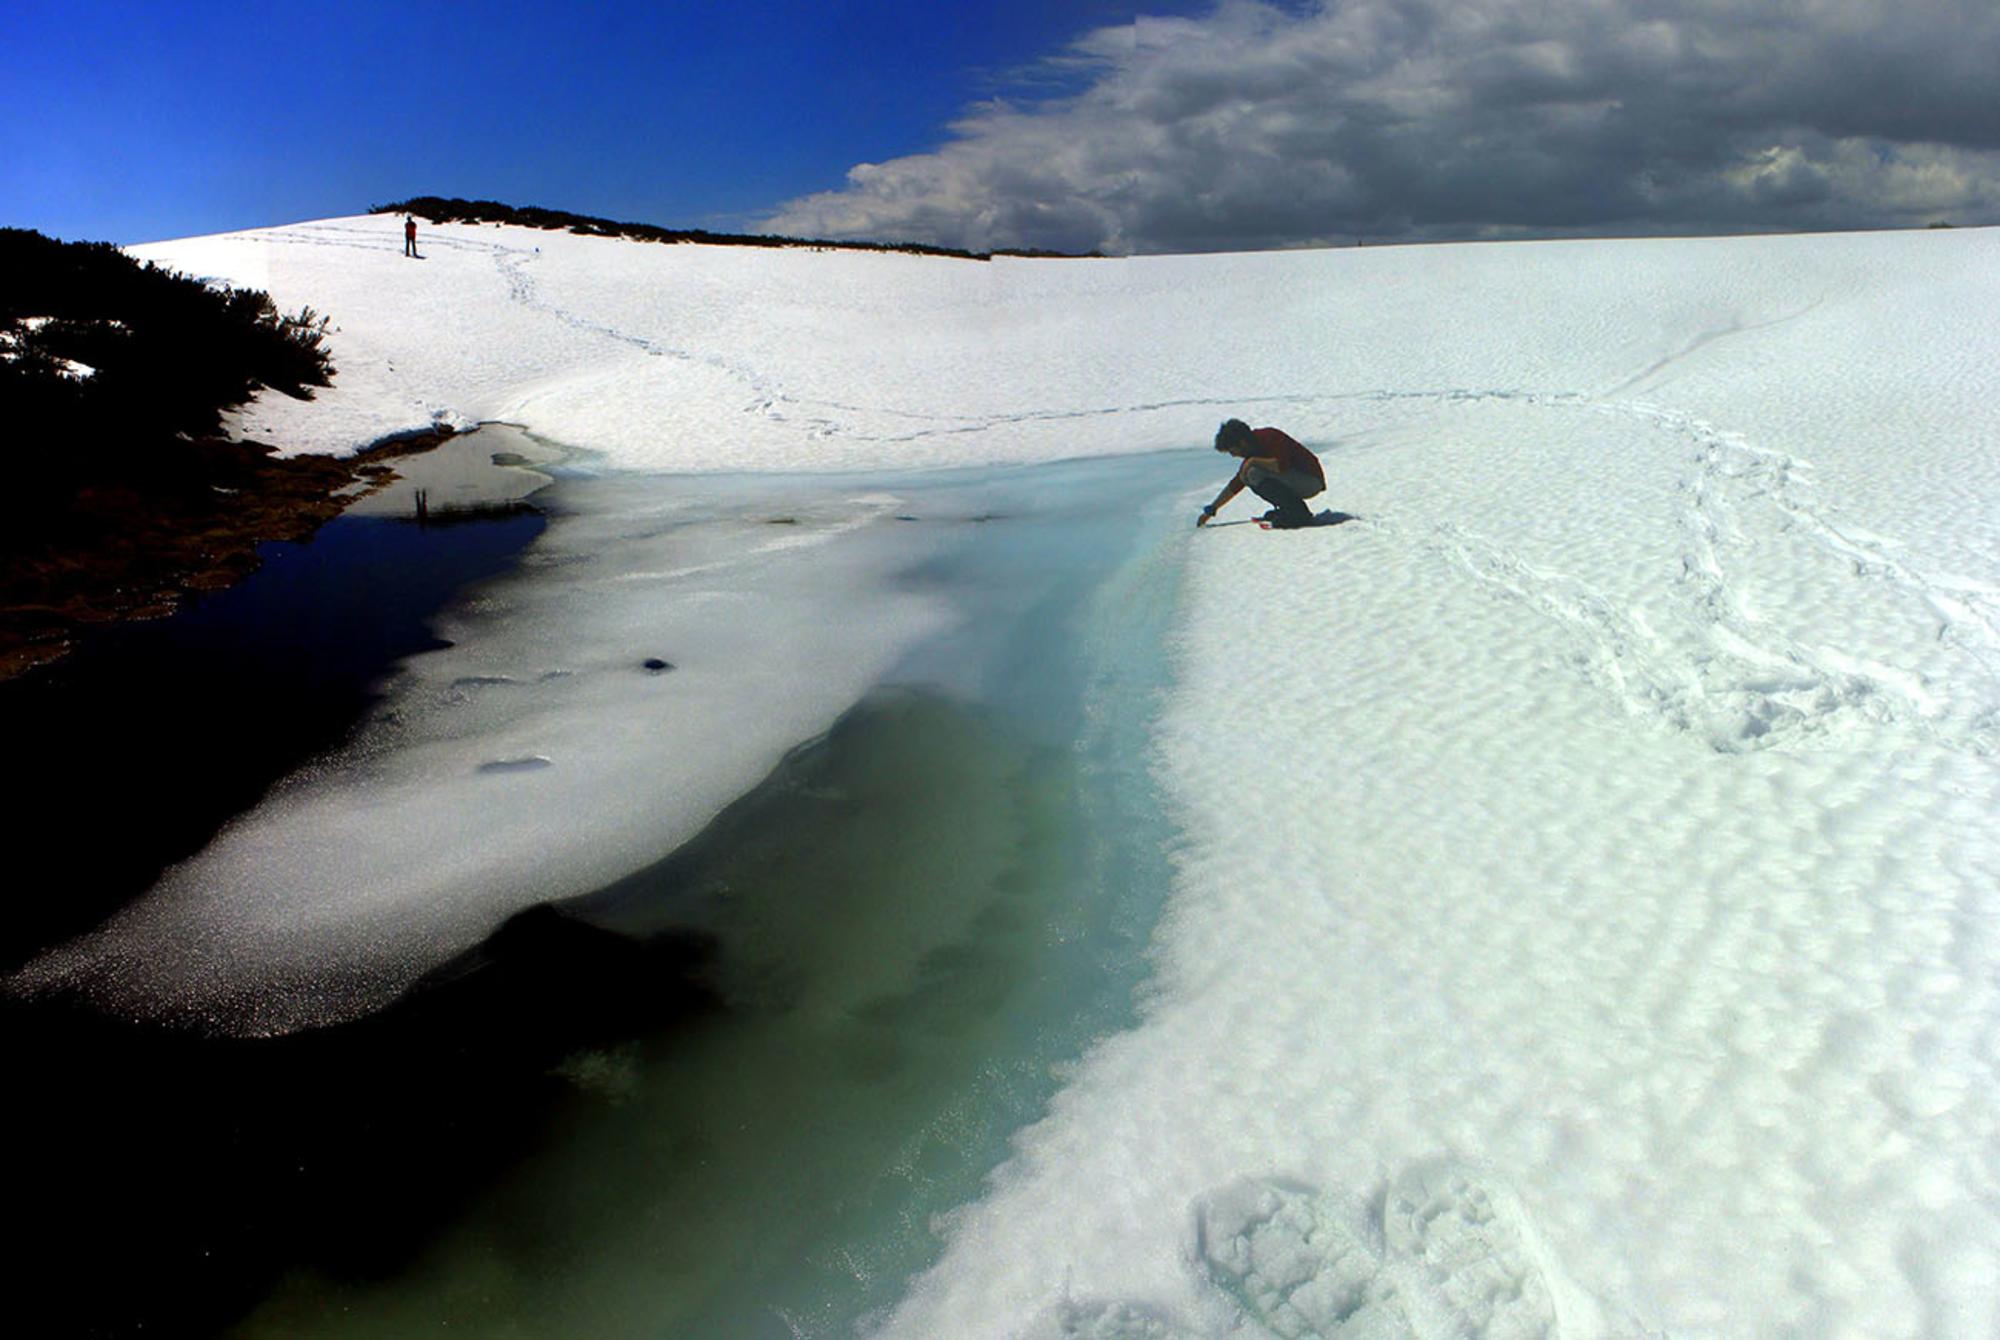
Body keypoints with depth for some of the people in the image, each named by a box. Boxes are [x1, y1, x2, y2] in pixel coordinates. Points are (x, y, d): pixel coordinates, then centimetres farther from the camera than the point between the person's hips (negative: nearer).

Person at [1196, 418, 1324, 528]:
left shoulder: (1269, 436, -18)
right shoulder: (1253, 454, 8)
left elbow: (1282, 465, -33)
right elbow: (1235, 485, 16)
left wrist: (1253, 461, -22)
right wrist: (1211, 509, 16)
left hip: (1311, 480, -9)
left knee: (1255, 473, -23)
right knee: (1247, 477, 7)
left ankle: (1299, 513, -20)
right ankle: (1287, 509, 6)